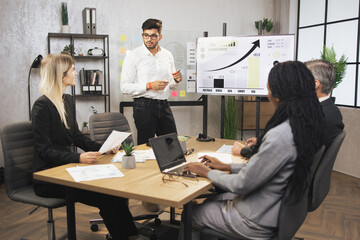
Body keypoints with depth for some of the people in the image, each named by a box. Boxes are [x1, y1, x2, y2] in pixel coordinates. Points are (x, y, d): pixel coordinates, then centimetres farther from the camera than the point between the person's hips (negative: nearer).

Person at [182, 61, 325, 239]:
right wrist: (226, 167, 10)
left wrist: (208, 173, -6)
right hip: (279, 207, 9)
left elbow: (241, 185, -23)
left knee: (191, 214, 11)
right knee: (210, 201, 25)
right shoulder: (306, 126, -2)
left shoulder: (280, 136, -33)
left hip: (258, 222, -9)